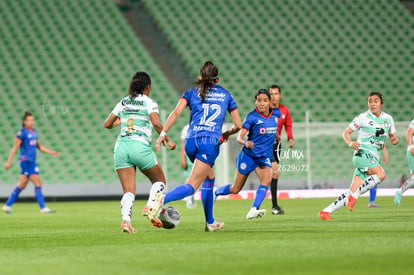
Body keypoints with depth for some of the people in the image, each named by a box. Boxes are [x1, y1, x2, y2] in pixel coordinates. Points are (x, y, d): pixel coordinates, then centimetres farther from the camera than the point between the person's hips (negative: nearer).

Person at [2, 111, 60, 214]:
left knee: (21, 186, 12)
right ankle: (43, 208, -7)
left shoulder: (34, 132, 14)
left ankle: (7, 206, 19)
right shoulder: (22, 133, -10)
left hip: (32, 162, 9)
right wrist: (9, 162, -12)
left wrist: (51, 152, 14)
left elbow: (39, 146, 23)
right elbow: (15, 147, -10)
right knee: (38, 184, -10)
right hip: (25, 161, -9)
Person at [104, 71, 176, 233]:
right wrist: (168, 140, -5)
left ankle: (126, 220, -23)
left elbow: (107, 124, 19)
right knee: (159, 180, 17)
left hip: (121, 147, 4)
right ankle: (150, 208, -8)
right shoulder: (149, 102, 2)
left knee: (128, 190, 1)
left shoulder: (123, 103, 16)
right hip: (140, 146, -4)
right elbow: (156, 123, -14)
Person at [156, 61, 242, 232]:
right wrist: (227, 134, 37)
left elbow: (176, 112, -2)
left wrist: (163, 133, -2)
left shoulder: (192, 93, 16)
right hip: (210, 142, -3)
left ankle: (210, 222, 23)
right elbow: (238, 125, 18)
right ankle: (162, 200, -38)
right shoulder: (226, 95, 17)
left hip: (191, 141, 3)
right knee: (191, 186, -11)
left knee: (209, 178, 24)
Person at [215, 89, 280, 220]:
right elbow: (239, 137, -19)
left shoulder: (276, 114, -1)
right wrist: (246, 142, -38)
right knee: (235, 189, 6)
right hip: (248, 155, -3)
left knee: (267, 179, -27)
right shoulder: (252, 116, -15)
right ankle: (215, 193, 36)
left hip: (265, 157, 3)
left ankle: (253, 211, -34)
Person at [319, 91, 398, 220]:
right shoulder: (363, 118, -1)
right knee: (381, 174, -32)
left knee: (352, 192, -2)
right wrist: (350, 143, -17)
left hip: (374, 159, 5)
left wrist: (394, 140, -3)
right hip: (363, 153, -5)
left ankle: (326, 211, 3)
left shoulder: (388, 119, 12)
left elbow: (393, 136, 22)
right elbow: (346, 132, 4)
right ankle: (354, 196, -25)